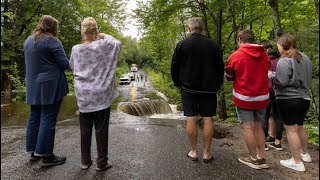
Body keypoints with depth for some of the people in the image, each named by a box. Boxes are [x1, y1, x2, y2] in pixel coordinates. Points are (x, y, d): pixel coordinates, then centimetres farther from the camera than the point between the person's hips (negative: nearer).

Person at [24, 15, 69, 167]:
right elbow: (65, 64, -13)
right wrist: (69, 63, 8)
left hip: (33, 86, 8)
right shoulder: (51, 40, -11)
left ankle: (34, 151, 22)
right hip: (50, 86, -8)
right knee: (48, 119, -4)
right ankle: (46, 155, 2)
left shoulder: (28, 41, 13)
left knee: (34, 117, 13)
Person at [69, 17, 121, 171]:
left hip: (83, 95, 3)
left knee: (85, 129, 12)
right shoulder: (102, 46, -9)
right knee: (101, 129, 5)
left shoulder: (75, 49, 2)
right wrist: (106, 36, 14)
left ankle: (85, 161, 23)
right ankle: (102, 162, 16)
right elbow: (118, 44, 7)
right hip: (101, 95, -3)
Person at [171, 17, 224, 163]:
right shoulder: (213, 45, 4)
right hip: (209, 89, 2)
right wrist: (217, 84, 17)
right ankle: (206, 153, 11)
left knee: (191, 119, 3)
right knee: (208, 119, 4)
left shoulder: (182, 45, -2)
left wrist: (178, 83, 12)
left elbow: (174, 67, 0)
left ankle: (193, 151, 11)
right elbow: (220, 67, 8)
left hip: (189, 88, -1)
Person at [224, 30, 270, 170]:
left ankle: (254, 159, 11)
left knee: (248, 127, 4)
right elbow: (264, 73, 15)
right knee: (259, 127, 14)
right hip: (262, 97, 5)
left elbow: (228, 76, 3)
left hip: (244, 98, -5)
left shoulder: (236, 56, -10)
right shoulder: (264, 55, 3)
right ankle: (262, 158, 19)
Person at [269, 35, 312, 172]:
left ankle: (297, 162, 8)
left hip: (288, 100, -8)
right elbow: (308, 78, 19)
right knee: (300, 127, 22)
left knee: (291, 130, 0)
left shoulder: (284, 61, -17)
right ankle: (305, 154, 37)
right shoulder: (305, 58, 11)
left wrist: (271, 76, -4)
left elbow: (280, 83, -21)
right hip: (304, 98, 9)